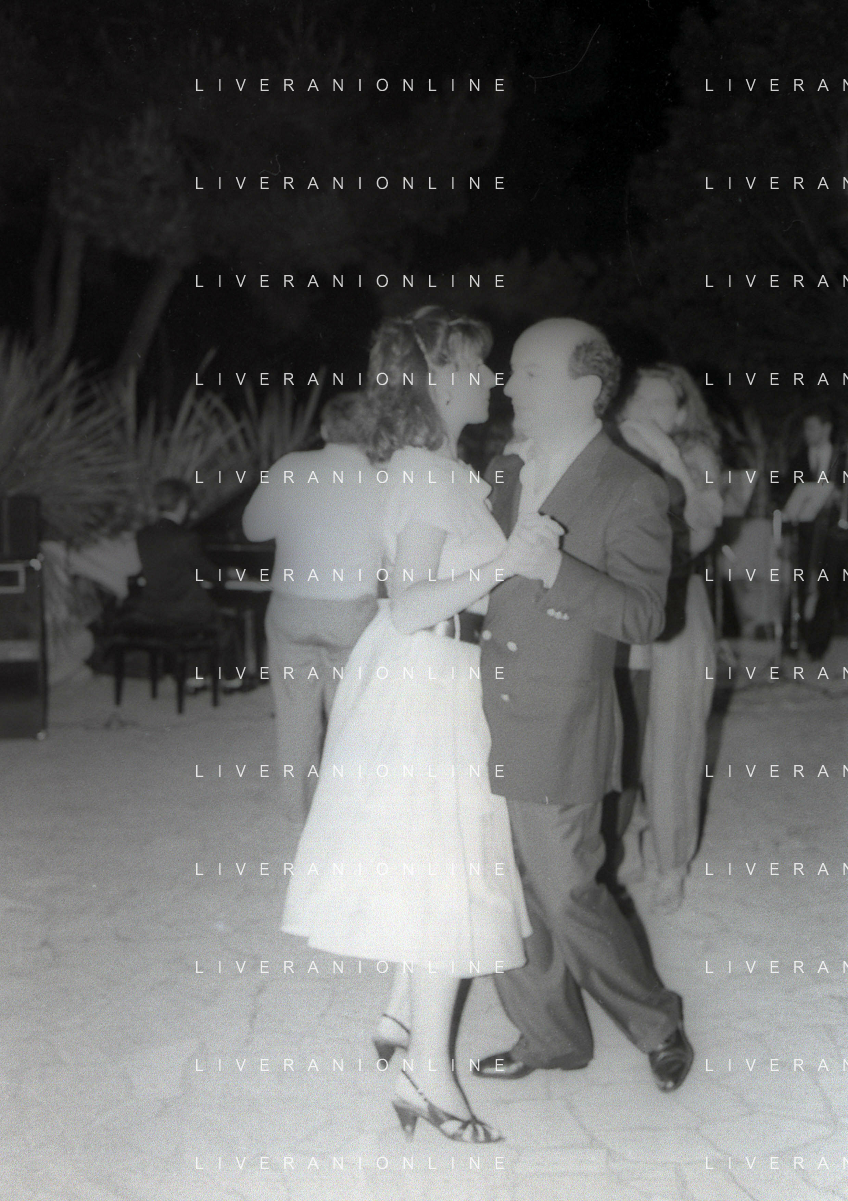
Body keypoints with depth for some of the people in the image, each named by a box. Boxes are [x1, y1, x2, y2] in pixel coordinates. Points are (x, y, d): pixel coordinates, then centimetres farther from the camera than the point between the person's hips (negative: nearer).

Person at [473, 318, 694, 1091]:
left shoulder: (632, 492, -10)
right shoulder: (503, 471, 10)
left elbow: (643, 616, -16)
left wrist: (556, 569, -26)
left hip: (559, 737, -6)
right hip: (487, 728, 6)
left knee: (565, 895, 3)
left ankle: (657, 1022, 28)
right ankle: (550, 1036, 32)